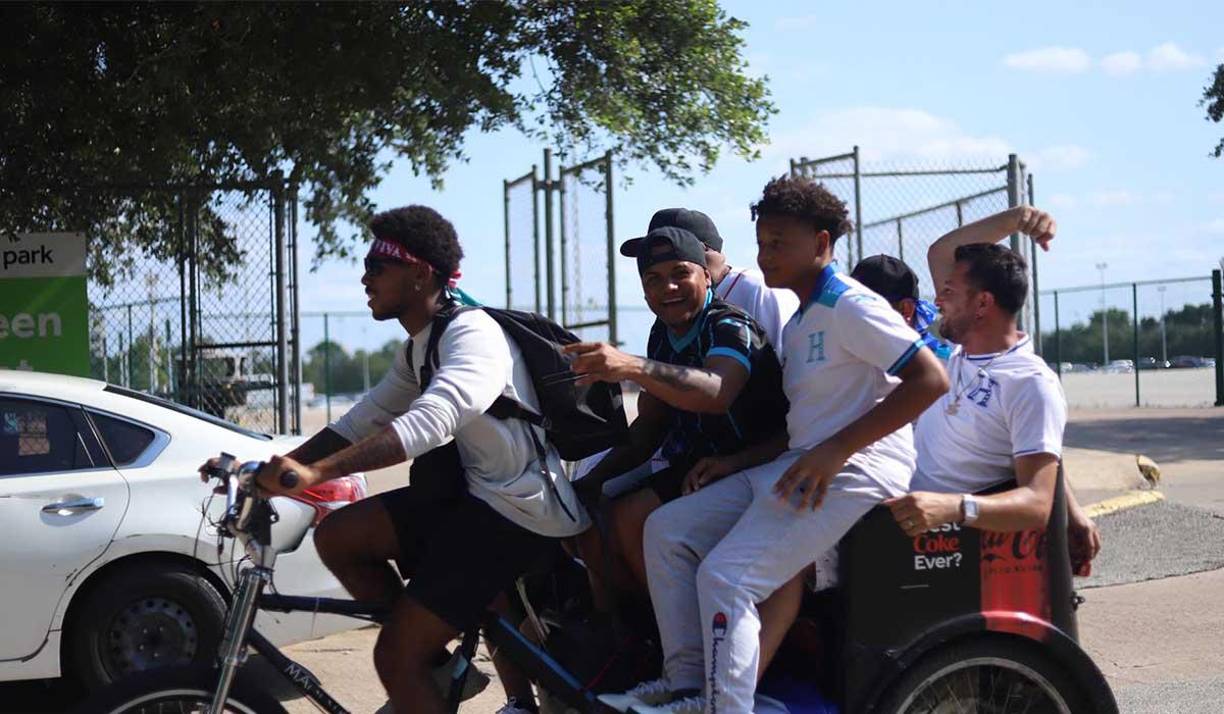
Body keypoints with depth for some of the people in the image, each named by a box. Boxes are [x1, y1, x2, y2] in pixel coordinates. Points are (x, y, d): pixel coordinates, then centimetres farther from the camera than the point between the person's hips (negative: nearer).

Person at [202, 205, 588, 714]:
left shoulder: (471, 333, -19)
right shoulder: (417, 349, 13)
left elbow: (429, 422, -35)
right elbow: (360, 423, 12)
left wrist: (316, 472, -46)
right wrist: (271, 469, -1)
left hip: (517, 512, -9)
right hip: (468, 492, 9)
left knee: (396, 657, -13)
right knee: (337, 535, -1)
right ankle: (435, 663, 10)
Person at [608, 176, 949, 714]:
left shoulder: (850, 306, -10)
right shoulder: (798, 322, 20)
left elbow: (930, 379, -19)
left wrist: (835, 449, -21)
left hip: (855, 471, -10)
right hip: (797, 467, 10)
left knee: (725, 579, -22)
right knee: (666, 529, 1)